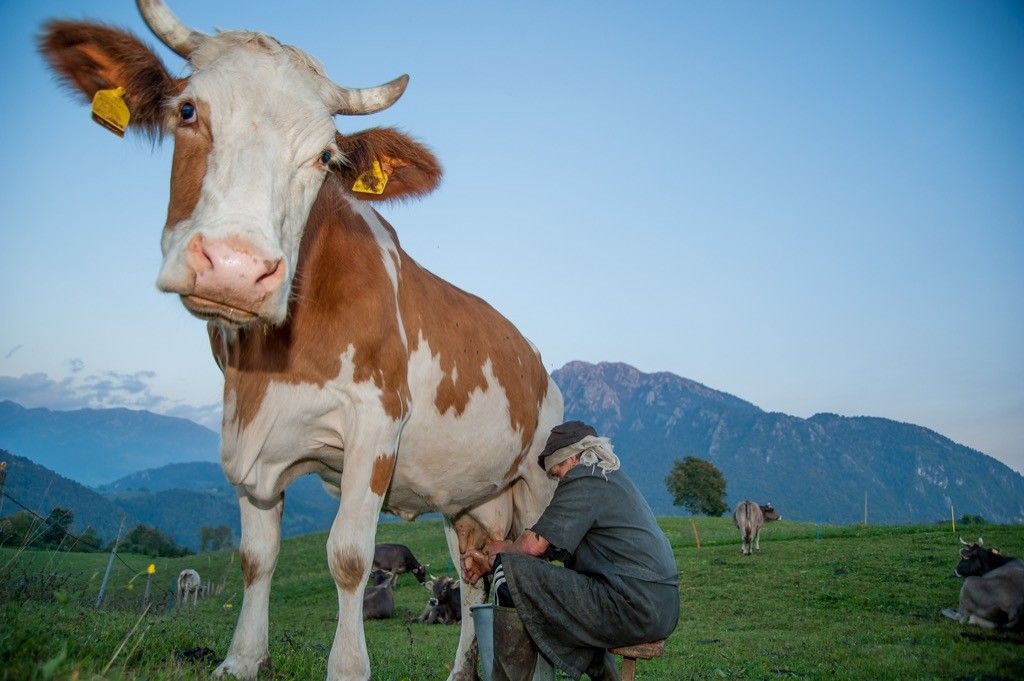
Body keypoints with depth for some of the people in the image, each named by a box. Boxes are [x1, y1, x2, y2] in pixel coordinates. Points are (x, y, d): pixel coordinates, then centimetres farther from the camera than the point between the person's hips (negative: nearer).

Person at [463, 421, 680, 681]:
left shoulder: (582, 481, -7)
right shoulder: (613, 479, 22)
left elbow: (534, 545, -14)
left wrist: (501, 551, 9)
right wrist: (489, 563, 15)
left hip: (631, 608, -10)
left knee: (513, 574, -10)